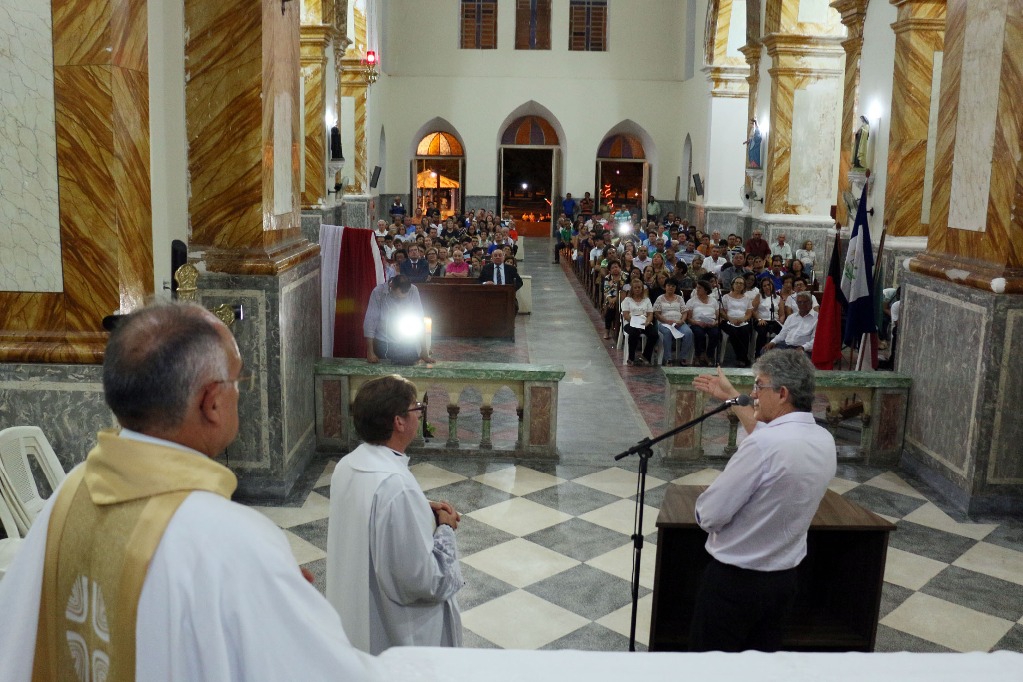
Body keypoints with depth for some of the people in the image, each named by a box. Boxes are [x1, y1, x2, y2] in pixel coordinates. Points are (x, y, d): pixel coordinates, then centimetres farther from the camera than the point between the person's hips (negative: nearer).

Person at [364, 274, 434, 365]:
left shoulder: (413, 291, -12)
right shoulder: (378, 292, -18)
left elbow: (419, 321, -8)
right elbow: (369, 322, -14)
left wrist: (424, 351, -10)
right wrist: (370, 352, -15)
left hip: (407, 344, 2)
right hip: (383, 345, -2)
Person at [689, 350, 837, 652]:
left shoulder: (762, 446, -27)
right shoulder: (824, 440, -2)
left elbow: (710, 515, -22)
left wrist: (703, 504, 1)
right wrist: (732, 398, 25)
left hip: (735, 580, -7)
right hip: (784, 579, 7)